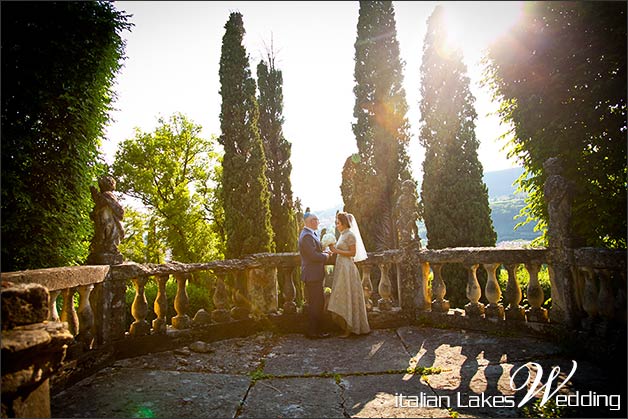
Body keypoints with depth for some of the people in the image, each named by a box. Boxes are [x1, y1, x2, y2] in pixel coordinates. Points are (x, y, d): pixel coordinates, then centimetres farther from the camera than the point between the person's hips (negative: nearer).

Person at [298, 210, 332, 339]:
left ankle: (318, 329, 27)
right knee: (315, 304, -2)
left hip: (315, 275, 11)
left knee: (319, 302, 17)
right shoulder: (307, 236, -20)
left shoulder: (311, 234, 15)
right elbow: (314, 256, -25)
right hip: (312, 275, -11)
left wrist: (324, 253, 5)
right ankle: (313, 332, 8)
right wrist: (326, 256, -8)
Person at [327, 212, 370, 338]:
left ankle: (349, 329, 5)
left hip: (347, 269, -9)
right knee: (343, 298, 11)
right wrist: (334, 250, 7)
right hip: (341, 269, 9)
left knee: (347, 297, -4)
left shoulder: (350, 235, -11)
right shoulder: (343, 235, 16)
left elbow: (353, 253, -17)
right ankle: (347, 327, 18)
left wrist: (336, 251, -17)